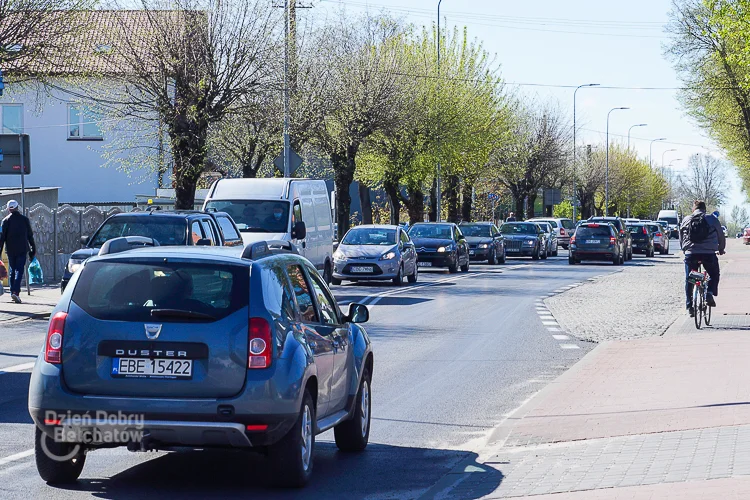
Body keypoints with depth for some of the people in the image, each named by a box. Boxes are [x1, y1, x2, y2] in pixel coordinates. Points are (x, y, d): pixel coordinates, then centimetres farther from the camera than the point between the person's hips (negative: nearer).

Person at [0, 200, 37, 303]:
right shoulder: (24, 219, 3)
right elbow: (30, 235, 6)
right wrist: (33, 249, 13)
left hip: (10, 250, 1)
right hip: (22, 249, -1)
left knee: (12, 271, 12)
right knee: (19, 270, -5)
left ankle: (12, 292, 14)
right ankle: (16, 292, -19)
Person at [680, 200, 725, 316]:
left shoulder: (686, 220, 11)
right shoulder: (712, 219, 6)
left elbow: (681, 238, 18)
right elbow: (721, 237, 14)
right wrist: (721, 249, 31)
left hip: (690, 253, 1)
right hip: (709, 253, -1)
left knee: (689, 280, 13)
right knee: (714, 275, 20)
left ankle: (689, 305, 11)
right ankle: (709, 293, -5)